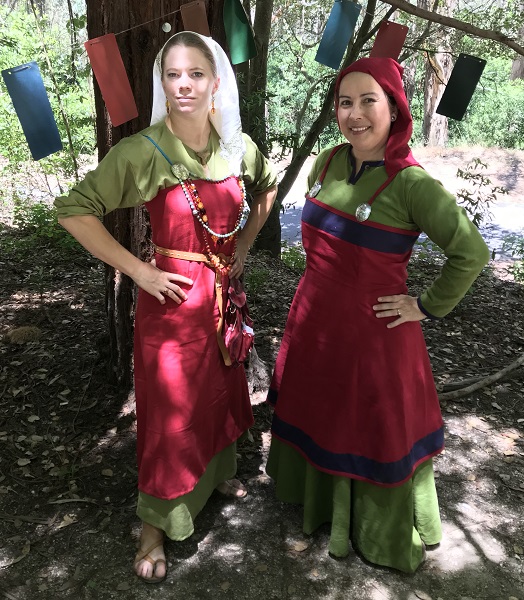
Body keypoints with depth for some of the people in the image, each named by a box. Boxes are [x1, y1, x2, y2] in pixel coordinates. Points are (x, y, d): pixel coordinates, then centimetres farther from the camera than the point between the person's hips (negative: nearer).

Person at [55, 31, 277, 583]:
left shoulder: (237, 146, -1)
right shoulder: (143, 151, -16)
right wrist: (138, 270, -17)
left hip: (223, 294, 5)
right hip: (172, 299, -5)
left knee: (223, 391, 22)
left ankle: (217, 473, 51)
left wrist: (246, 241, 10)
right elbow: (73, 211, -15)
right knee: (170, 410, 7)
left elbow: (267, 186, 20)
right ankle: (155, 525, 30)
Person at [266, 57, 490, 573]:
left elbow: (471, 252, -15)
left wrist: (427, 307, -13)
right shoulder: (327, 163, -1)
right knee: (316, 415, 23)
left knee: (372, 429, 12)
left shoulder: (411, 184, -21)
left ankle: (379, 533, 40)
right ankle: (320, 500, 52)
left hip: (372, 332, -6)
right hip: (315, 322, 6)